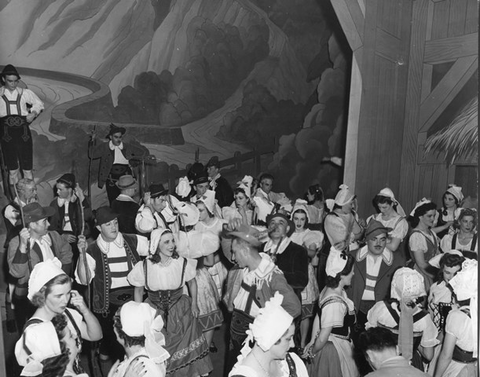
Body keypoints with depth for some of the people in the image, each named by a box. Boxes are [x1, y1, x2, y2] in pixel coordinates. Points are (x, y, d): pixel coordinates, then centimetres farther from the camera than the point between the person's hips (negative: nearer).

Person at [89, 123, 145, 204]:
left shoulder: (128, 147, 6)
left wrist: (130, 157, 2)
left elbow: (142, 152, 16)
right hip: (111, 181, 0)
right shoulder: (104, 147, 4)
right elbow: (92, 155, -3)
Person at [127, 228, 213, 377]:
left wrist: (194, 304, -1)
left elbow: (192, 282, 3)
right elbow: (138, 290, 0)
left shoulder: (182, 263, -17)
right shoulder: (144, 266, -16)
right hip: (154, 313, 0)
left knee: (187, 346, 8)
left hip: (180, 311, 0)